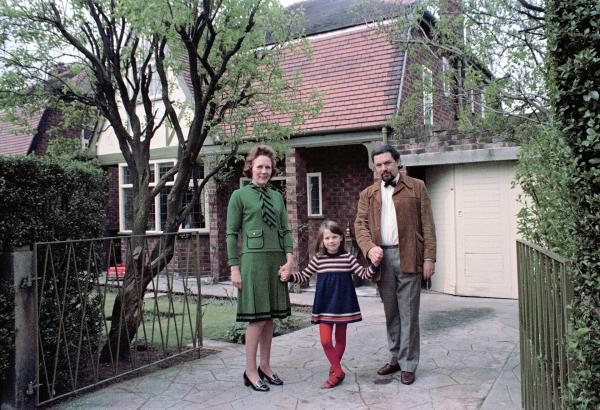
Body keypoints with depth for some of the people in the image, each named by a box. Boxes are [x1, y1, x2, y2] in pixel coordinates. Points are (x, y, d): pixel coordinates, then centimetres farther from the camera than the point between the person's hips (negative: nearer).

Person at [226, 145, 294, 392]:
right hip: (253, 258, -5)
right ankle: (250, 371, 7)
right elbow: (231, 233, -1)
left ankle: (265, 367, 19)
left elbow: (285, 229, 13)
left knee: (270, 317, 8)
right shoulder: (239, 195, 1)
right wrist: (234, 267, -7)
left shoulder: (277, 196, 15)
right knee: (257, 317, -5)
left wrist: (289, 258, 0)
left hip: (277, 260, 5)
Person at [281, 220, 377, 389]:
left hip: (342, 303, 0)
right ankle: (338, 372, 9)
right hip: (325, 305, 0)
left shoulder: (348, 258, -1)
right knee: (325, 340, -7)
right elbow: (304, 276, 8)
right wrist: (289, 276, -8)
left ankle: (334, 368, 30)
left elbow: (364, 274, 0)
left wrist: (374, 264, -16)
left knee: (340, 338, 11)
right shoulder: (317, 259, 0)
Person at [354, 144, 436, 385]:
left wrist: (429, 257, -7)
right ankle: (395, 359, 25)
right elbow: (360, 224, 7)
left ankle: (408, 364, 10)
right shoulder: (367, 194, 15)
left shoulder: (416, 187, 5)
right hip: (381, 258, 3)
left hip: (408, 257, -3)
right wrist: (369, 247, -12)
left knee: (408, 313, 0)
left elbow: (427, 224, 0)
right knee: (391, 313, 12)